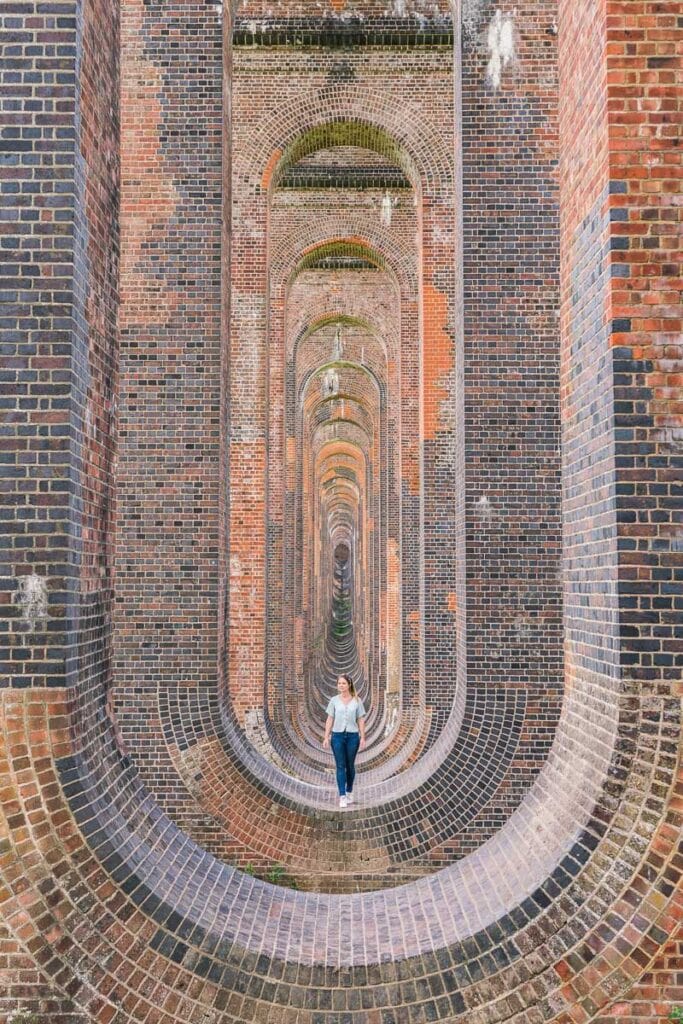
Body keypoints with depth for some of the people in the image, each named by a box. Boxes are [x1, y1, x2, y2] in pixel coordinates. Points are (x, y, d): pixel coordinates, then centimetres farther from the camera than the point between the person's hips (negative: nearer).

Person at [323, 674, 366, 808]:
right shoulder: (334, 700, 2)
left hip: (352, 736, 0)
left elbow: (361, 720, 2)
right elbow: (330, 720, 3)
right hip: (337, 736, 0)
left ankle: (349, 792, 29)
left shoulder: (357, 701, 0)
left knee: (350, 765, 10)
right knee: (340, 766, -3)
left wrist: (363, 738, -4)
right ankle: (342, 797, -3)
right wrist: (326, 737, -4)